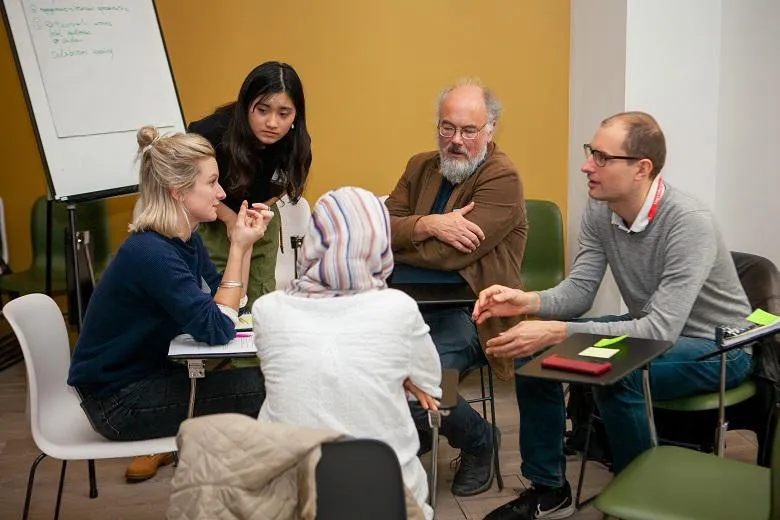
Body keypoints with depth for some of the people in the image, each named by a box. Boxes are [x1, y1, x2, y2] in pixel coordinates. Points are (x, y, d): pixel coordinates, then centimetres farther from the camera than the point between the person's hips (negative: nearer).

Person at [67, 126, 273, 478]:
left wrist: (244, 245, -5)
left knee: (264, 376, -3)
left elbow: (226, 306, 5)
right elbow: (217, 331, -26)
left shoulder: (185, 238, 2)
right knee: (260, 389, -15)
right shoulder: (150, 253, -25)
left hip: (151, 375, 9)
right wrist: (238, 248, -22)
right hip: (118, 400, -9)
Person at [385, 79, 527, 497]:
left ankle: (478, 442, 6)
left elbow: (451, 254, -18)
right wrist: (429, 224, -18)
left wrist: (396, 241, -2)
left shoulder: (502, 179, -8)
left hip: (467, 313, -6)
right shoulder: (421, 167, 15)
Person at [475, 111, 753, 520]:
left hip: (717, 347, -7)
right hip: (650, 331, 7)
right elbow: (579, 291, -5)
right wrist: (527, 302, -28)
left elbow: (662, 331, -35)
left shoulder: (689, 222, -30)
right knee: (531, 352, -9)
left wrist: (555, 332, -40)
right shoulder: (599, 211, -8)